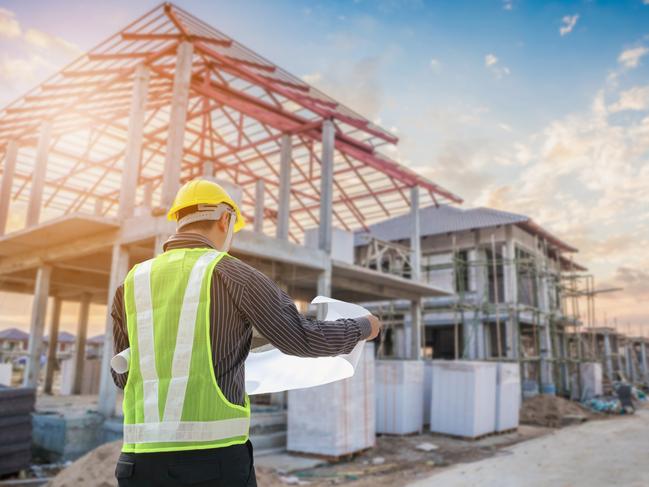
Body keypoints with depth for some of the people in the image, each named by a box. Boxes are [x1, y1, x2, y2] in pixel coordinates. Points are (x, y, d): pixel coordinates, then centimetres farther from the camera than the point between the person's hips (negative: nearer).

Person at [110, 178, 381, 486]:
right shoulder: (232, 275, -3)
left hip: (143, 460, 4)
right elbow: (302, 339, 0)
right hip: (215, 455, -4)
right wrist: (362, 328, 18)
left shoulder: (131, 284, 10)